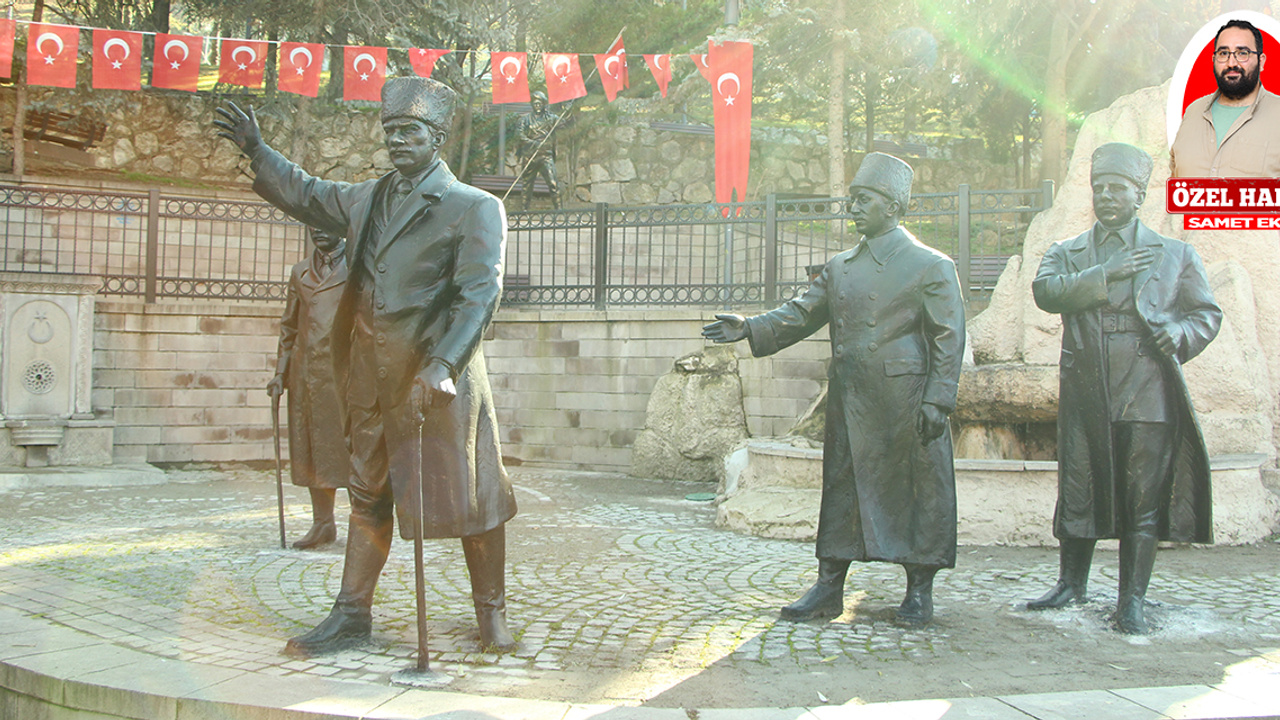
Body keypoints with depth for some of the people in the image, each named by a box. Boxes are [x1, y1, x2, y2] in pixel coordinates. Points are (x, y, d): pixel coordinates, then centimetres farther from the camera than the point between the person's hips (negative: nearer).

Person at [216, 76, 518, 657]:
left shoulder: (475, 208, -5)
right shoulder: (366, 199, 16)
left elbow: (479, 293, -15)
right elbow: (305, 195, 34)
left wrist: (441, 365, -26)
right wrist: (257, 151, 26)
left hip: (439, 381, -6)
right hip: (372, 380, 6)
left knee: (468, 496, 1)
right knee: (368, 497, 13)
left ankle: (492, 613, 18)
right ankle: (351, 615, 22)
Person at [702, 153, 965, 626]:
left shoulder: (931, 266, -1)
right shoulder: (840, 267, 15)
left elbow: (948, 339, -5)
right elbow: (802, 314, 11)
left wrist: (937, 401, -14)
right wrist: (750, 329, -4)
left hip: (906, 402, -5)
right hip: (848, 401, 5)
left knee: (919, 491, 2)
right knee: (841, 486, 8)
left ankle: (919, 591, 15)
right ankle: (829, 588, 15)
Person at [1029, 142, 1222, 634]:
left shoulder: (1175, 254, 13)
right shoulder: (1065, 254, 14)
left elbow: (1207, 312, 13)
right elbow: (1046, 291, -6)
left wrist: (1181, 333, -8)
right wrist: (1106, 275, -14)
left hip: (1149, 395, -1)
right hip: (1084, 395, 1)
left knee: (1143, 500, 0)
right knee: (1078, 495, 7)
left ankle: (1132, 601, 9)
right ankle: (1072, 584, 23)